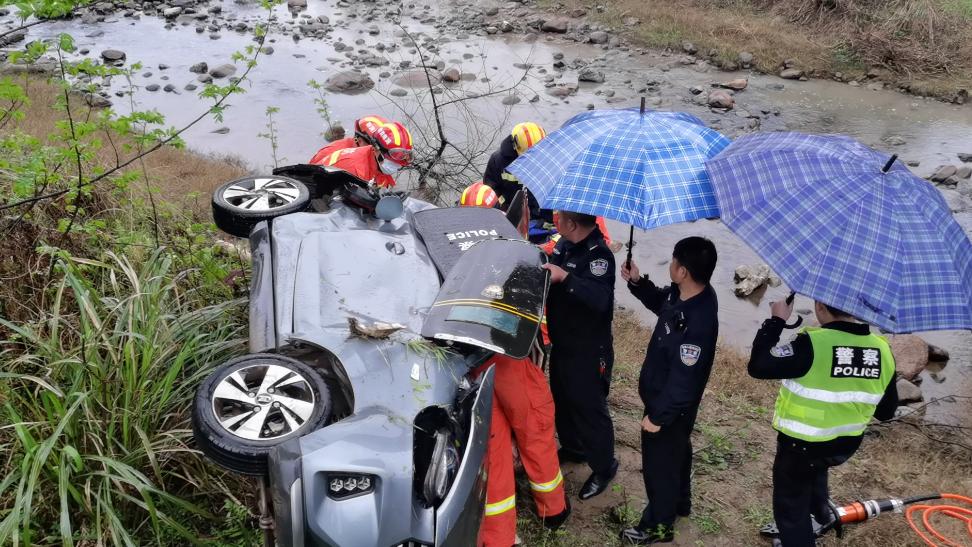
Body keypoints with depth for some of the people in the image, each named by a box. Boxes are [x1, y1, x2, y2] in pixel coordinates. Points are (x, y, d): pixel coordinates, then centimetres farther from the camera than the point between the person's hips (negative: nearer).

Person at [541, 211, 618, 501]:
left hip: (588, 351, -9)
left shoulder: (599, 255, -26)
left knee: (589, 407, 5)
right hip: (562, 343, 9)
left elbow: (600, 299, -40)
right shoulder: (564, 244, 0)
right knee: (562, 399, 24)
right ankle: (572, 447, 47)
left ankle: (604, 468, 24)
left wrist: (565, 277, -46)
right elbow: (549, 271, 19)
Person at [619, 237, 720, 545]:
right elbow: (662, 304, 14)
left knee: (659, 463, 12)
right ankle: (680, 502, 53)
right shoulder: (684, 295, -11)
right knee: (677, 451, 29)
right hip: (672, 402, 9)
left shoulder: (697, 324, -39)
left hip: (671, 405, -9)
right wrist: (637, 282, -2)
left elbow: (683, 380, -31)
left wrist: (658, 417, -21)